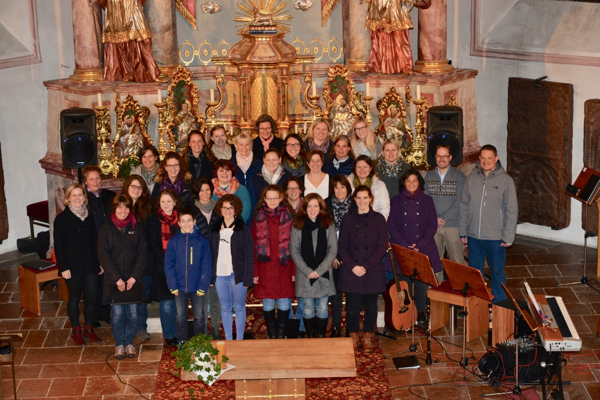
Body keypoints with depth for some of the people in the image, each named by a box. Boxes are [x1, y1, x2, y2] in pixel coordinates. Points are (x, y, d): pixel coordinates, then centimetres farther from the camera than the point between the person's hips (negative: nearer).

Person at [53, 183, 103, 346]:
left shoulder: (89, 217, 9)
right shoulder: (62, 218, -4)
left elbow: (95, 241, 12)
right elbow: (58, 245, -6)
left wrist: (99, 262, 7)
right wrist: (63, 267, -12)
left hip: (90, 264, 4)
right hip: (73, 265, -4)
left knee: (92, 297, 3)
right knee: (74, 298, 6)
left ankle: (89, 329, 18)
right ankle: (76, 331, 17)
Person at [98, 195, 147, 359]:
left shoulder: (136, 228, 5)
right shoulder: (106, 229, 0)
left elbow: (142, 253, 2)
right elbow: (103, 256, -5)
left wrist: (134, 277, -8)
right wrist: (117, 279, -11)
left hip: (133, 279, 2)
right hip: (114, 280, -1)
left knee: (132, 313, 3)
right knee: (117, 313, 0)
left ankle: (129, 343, 18)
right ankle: (119, 344, 13)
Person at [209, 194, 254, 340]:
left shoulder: (243, 229, -2)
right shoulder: (214, 229, 9)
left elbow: (249, 255, -3)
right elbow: (211, 253, 10)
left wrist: (247, 277, -9)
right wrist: (210, 275, 3)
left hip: (237, 274, -3)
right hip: (220, 274, 3)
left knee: (239, 307, 4)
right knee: (225, 308, 9)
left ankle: (239, 339, 12)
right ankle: (228, 340, 17)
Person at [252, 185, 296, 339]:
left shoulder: (288, 217, 3)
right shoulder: (259, 218, 4)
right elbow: (253, 247, 4)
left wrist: (294, 270, -3)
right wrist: (254, 272, -2)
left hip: (284, 268, 0)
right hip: (265, 268, 0)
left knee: (284, 303, 2)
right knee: (268, 304, 4)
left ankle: (281, 334, 14)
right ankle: (272, 335, 15)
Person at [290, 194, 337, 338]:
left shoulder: (329, 225, 3)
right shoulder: (298, 225, 3)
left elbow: (333, 250, 0)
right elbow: (294, 250, 0)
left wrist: (319, 270, -9)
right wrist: (307, 271, -9)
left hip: (324, 274, 0)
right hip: (304, 275, 0)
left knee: (322, 309, 3)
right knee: (308, 309, 3)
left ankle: (321, 337, 12)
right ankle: (311, 338, 13)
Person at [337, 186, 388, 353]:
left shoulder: (378, 219, 2)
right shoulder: (348, 219, 6)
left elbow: (382, 246, -3)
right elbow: (342, 246, 4)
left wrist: (366, 266, -11)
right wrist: (352, 266, -10)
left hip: (373, 271, 0)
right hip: (351, 270, 1)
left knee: (371, 304, 6)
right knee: (352, 304, 0)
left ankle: (368, 338, 17)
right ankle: (354, 337, 14)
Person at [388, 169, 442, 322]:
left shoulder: (427, 200, 9)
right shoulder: (396, 201, 9)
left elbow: (433, 225, 5)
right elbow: (391, 226, 4)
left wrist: (420, 245, -8)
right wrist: (405, 245, -9)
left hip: (423, 248, 0)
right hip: (402, 249, 0)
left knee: (421, 280, -4)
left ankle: (420, 313, 9)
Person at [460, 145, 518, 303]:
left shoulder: (505, 180, -5)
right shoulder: (472, 178, 4)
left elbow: (512, 210, -4)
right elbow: (464, 205, 8)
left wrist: (508, 236, -8)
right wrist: (463, 232, 6)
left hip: (495, 237, -3)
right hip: (473, 236, 3)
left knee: (497, 272, 7)